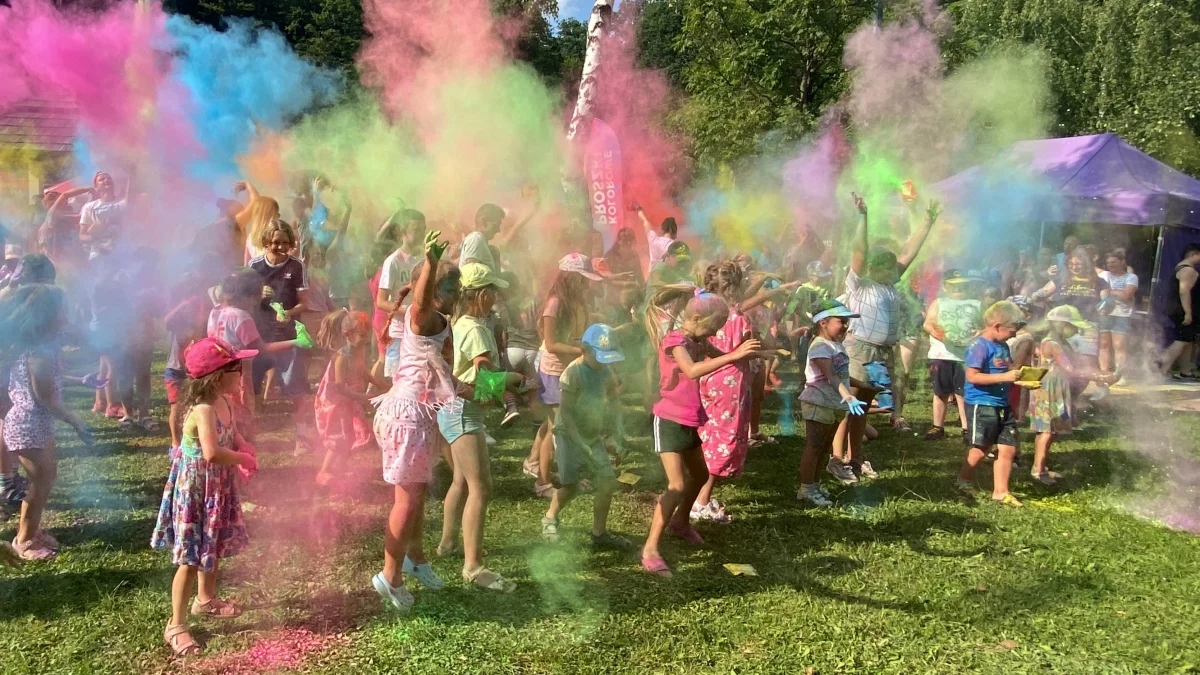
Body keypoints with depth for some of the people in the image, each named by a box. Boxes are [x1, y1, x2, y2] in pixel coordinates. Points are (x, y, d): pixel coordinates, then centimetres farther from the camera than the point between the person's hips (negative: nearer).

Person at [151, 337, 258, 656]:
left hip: (217, 487, 9)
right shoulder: (203, 409, -29)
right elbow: (212, 453, -43)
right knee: (191, 558, -2)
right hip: (195, 489, -9)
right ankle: (176, 625, 9)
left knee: (215, 548, 24)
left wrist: (246, 450, -8)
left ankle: (205, 599, 45)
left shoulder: (224, 403, 1)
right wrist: (243, 459, -26)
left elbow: (235, 438, 15)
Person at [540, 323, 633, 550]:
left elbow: (614, 403, 11)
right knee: (571, 485, -9)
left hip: (594, 436, 6)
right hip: (569, 435, -6)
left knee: (607, 481, -3)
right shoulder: (574, 372, -19)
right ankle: (550, 518, 22)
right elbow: (565, 412, -21)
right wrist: (581, 445, -26)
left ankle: (599, 533, 12)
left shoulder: (606, 372, 1)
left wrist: (619, 434, -2)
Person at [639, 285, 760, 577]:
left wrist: (746, 352, -15)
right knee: (677, 485, -16)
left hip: (689, 422, 9)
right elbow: (692, 370, -37)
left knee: (700, 475, 25)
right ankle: (650, 549, -12)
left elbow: (722, 357, 6)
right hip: (670, 421, -9)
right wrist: (734, 355, -41)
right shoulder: (674, 339, -19)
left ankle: (680, 522, 48)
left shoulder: (697, 341, 8)